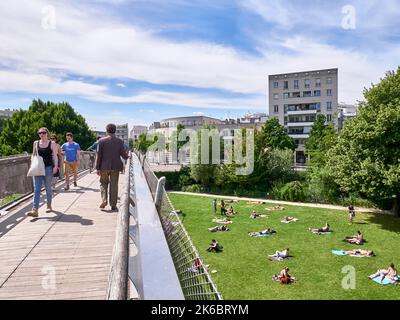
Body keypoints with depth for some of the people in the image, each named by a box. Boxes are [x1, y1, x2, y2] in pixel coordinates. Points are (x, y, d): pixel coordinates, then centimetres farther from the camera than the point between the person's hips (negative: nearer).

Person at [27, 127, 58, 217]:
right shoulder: (36, 143, 10)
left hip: (48, 168, -2)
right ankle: (35, 210, -10)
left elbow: (55, 156, -1)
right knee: (36, 189, -6)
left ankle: (49, 206, 25)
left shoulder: (52, 143, 2)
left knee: (48, 188, 8)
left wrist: (55, 166, -12)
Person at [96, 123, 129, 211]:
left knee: (103, 183, 17)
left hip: (104, 166, -1)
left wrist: (98, 168, 1)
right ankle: (113, 205, 10)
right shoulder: (119, 141, -2)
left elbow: (99, 155, -4)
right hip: (116, 167, 1)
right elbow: (124, 154, -1)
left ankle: (104, 200, -1)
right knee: (114, 185, 6)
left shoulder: (102, 141, -4)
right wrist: (128, 156, 23)